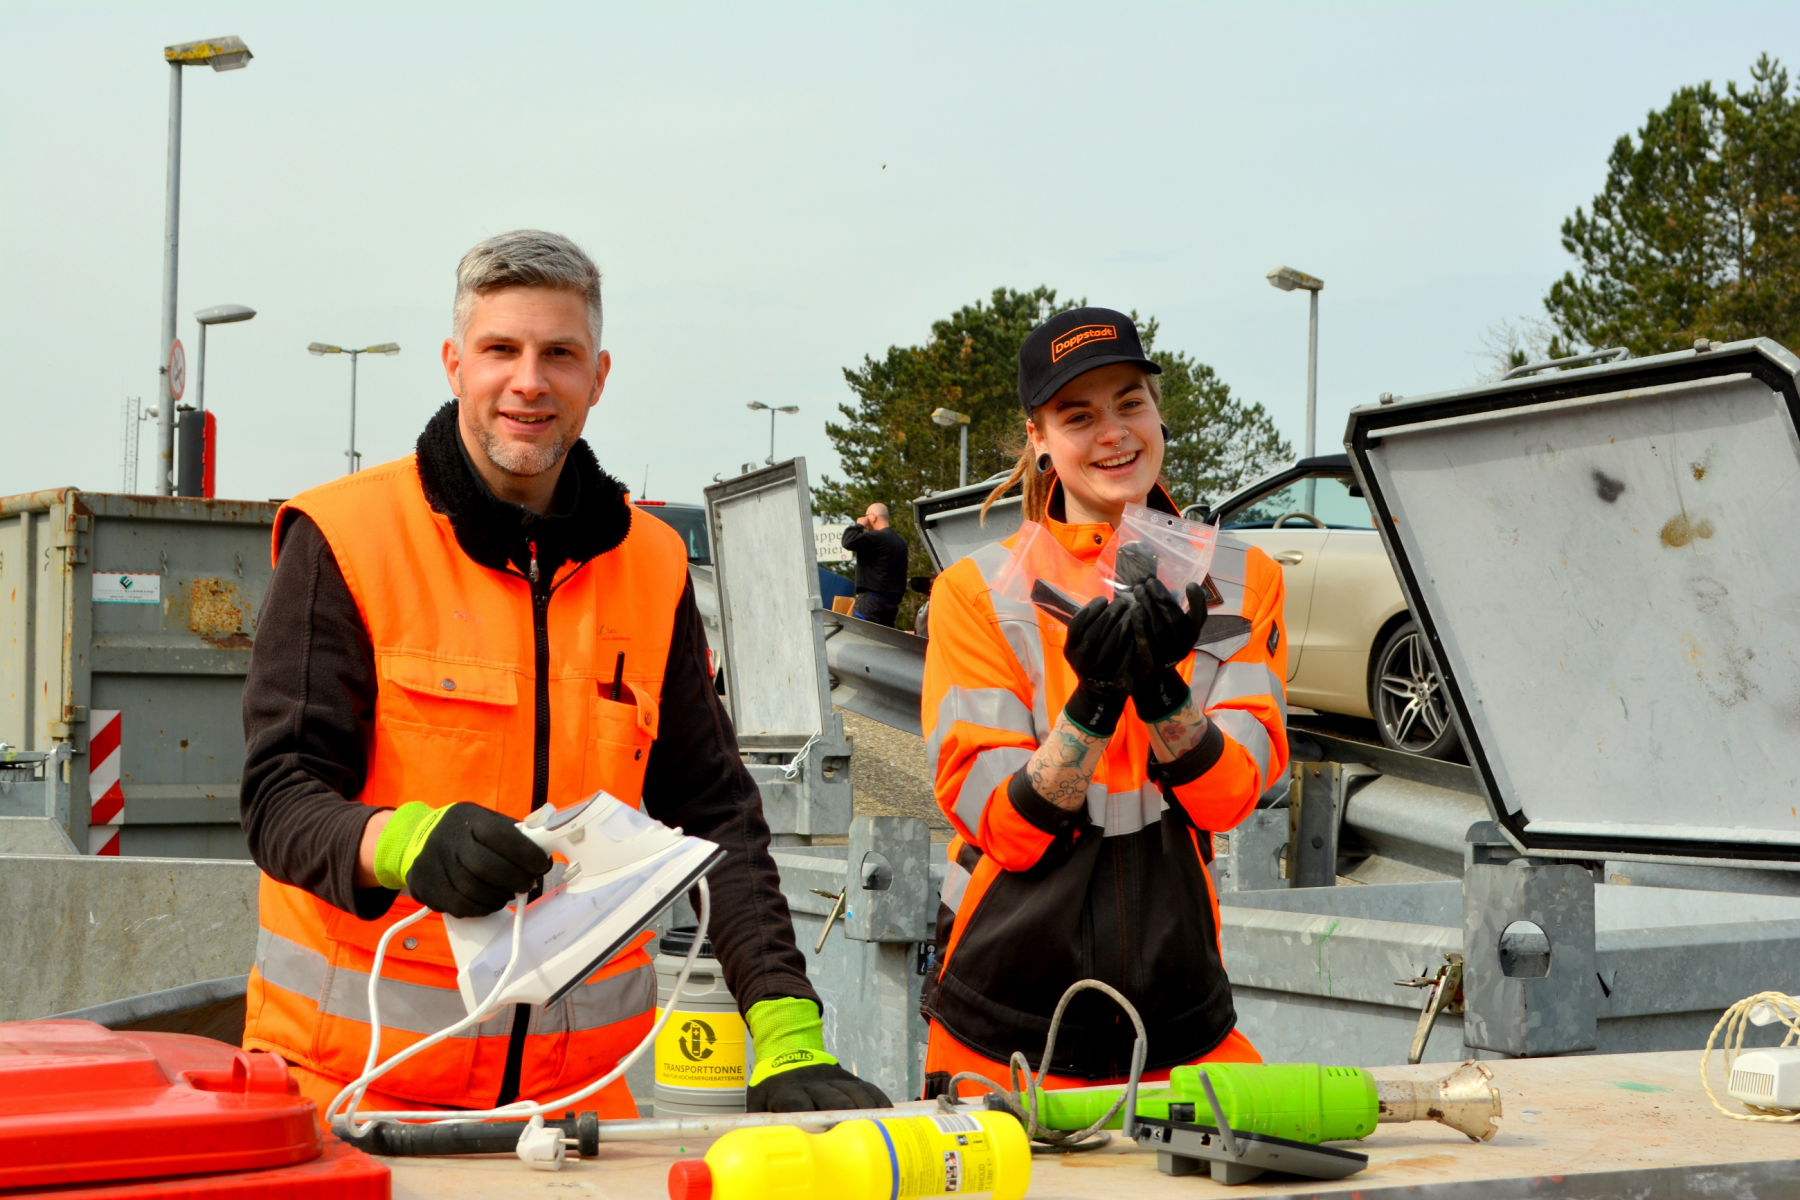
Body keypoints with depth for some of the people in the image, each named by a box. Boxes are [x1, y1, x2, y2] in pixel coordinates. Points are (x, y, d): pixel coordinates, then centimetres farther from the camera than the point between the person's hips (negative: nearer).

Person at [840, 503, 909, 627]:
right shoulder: (900, 541, 17)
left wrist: (859, 525, -6)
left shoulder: (877, 538, -14)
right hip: (892, 601, 9)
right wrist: (896, 600, 27)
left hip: (872, 599, -9)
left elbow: (849, 542, -24)